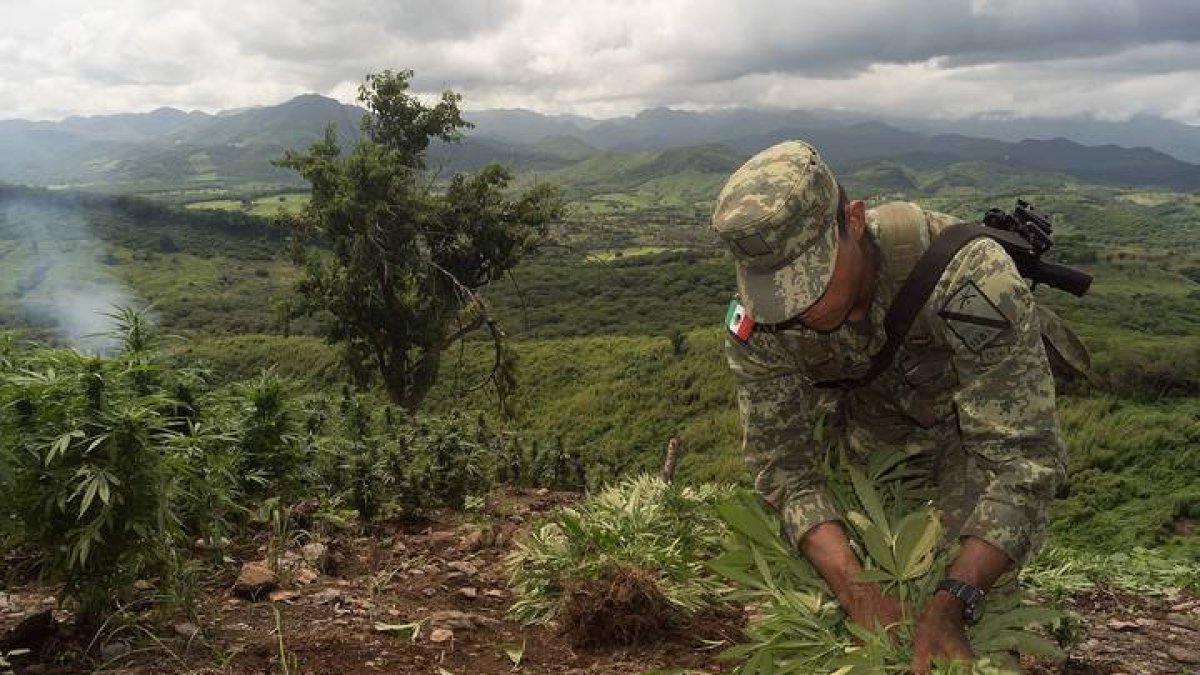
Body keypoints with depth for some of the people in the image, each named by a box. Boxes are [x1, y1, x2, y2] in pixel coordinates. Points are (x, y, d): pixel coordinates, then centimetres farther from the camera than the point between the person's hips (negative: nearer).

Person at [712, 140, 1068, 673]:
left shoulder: (969, 277, -40)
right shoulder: (756, 323, -29)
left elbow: (1022, 457, -38)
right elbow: (782, 464, -24)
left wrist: (950, 604, -48)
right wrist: (857, 592, -38)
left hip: (979, 419, -2)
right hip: (864, 425, 3)